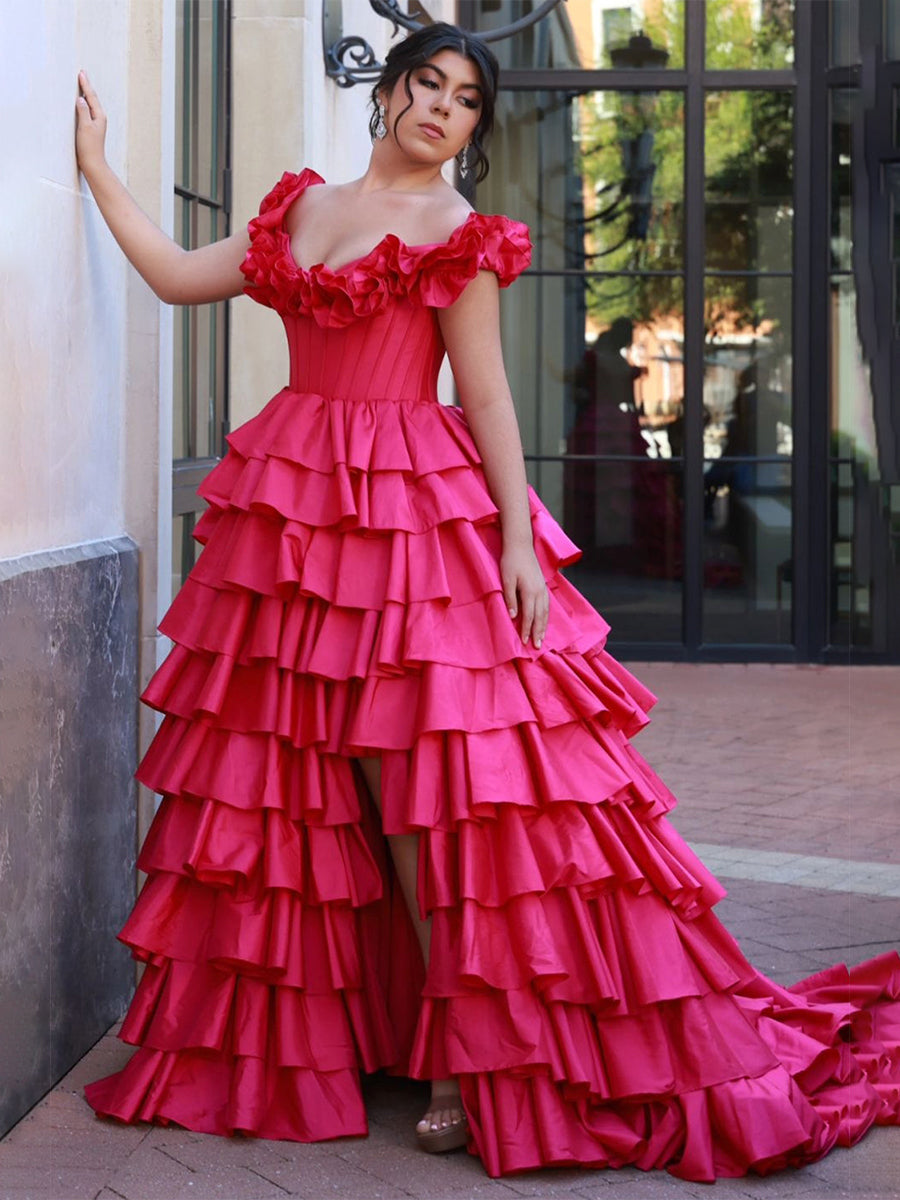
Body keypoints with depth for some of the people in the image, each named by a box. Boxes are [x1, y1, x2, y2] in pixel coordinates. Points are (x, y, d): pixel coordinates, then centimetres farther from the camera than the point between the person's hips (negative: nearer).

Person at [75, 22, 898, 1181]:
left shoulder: (455, 233, -2)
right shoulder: (300, 207, 14)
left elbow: (485, 394, -6)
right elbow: (178, 275, 18)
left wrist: (520, 537, -12)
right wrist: (98, 171, 20)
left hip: (415, 518, -6)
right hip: (293, 509, 6)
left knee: (421, 786, -10)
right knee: (283, 774, 8)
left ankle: (477, 1059, -3)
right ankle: (277, 1041, 19)